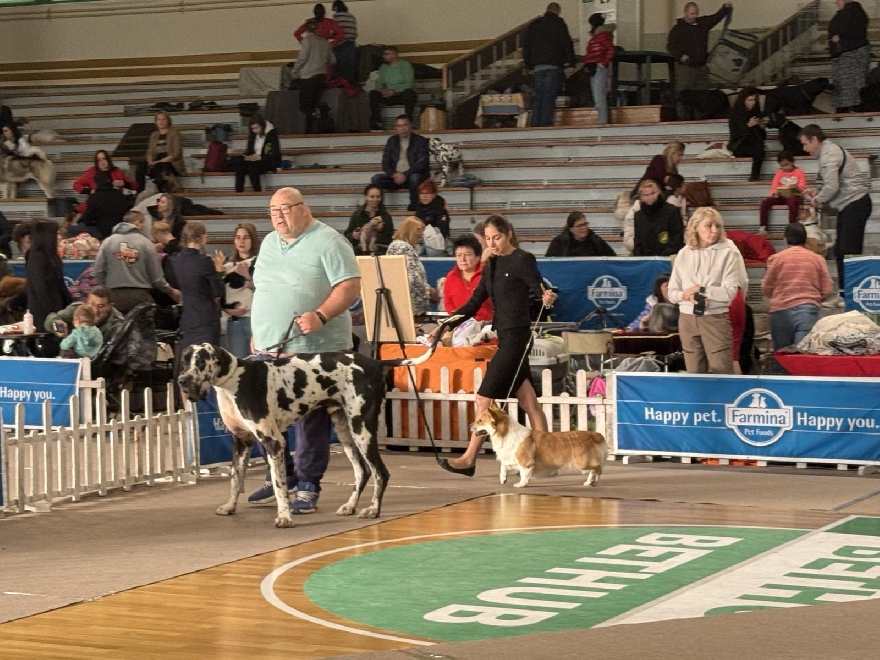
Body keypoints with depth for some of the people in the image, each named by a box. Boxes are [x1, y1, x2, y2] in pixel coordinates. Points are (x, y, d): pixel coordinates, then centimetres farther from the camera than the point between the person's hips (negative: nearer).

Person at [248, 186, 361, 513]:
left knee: (311, 419, -4)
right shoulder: (269, 243, 17)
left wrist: (320, 316, -25)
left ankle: (307, 486, 3)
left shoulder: (327, 242, -8)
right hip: (269, 347, 7)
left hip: (314, 348, -7)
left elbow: (350, 286, -14)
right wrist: (257, 333, 20)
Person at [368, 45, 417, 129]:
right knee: (373, 94, -19)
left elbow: (409, 84, -13)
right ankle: (376, 121, -23)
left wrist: (394, 91, -24)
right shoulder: (384, 67, 14)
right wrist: (381, 90, -14)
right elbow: (379, 83, 10)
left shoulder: (405, 65, -2)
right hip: (389, 97, 4)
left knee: (409, 92, -38)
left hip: (402, 94, -4)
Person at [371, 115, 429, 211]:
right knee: (376, 178, -21)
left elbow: (422, 163, -12)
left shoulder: (420, 141, -2)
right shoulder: (392, 141, 11)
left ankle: (413, 207, -25)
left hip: (415, 175, -4)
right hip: (396, 176, 4)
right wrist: (393, 175, -15)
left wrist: (405, 175, -24)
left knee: (414, 178, -39)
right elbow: (385, 162, 7)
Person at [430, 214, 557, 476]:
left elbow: (540, 292, -13)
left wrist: (546, 298, -37)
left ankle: (469, 459, -5)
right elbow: (475, 302, 14)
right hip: (505, 336, 8)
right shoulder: (493, 265, 14)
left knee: (484, 399, -9)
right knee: (529, 402, 9)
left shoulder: (523, 260, -9)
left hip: (517, 337, -8)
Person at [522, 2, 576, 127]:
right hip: (553, 65, -5)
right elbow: (566, 42, -7)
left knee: (538, 96, 8)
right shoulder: (558, 22, 1)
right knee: (549, 96, -7)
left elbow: (526, 44, 17)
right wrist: (569, 61, -2)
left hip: (537, 65, 5)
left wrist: (528, 64, 19)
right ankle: (545, 122, -14)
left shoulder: (534, 24, 16)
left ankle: (534, 123, 2)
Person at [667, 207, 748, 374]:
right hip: (687, 318, 4)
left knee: (721, 372, -7)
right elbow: (672, 293, 7)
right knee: (694, 373, 8)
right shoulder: (684, 254, 7)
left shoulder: (728, 252, -3)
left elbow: (729, 292, -10)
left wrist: (701, 290, -8)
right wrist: (686, 296, -13)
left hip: (715, 318, -4)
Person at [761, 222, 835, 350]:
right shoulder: (817, 259, 5)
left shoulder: (776, 258, 2)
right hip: (808, 310, 0)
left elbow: (767, 289, 6)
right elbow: (827, 289, 5)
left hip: (781, 311, 0)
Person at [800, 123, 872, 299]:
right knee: (840, 250, 12)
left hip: (855, 204, -11)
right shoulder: (830, 150, 18)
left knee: (849, 251, -12)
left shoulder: (828, 154, -14)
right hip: (849, 205, 11)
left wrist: (817, 199, -5)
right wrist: (817, 192, 14)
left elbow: (832, 187, -21)